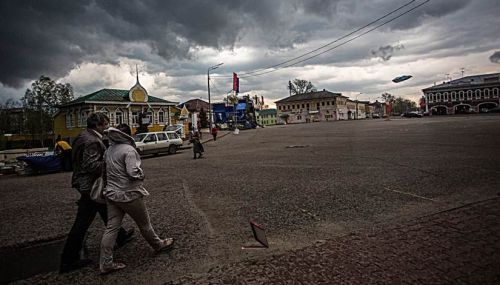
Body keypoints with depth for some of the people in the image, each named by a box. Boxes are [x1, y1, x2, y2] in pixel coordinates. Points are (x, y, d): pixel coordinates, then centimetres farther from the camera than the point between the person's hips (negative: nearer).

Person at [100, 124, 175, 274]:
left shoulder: (109, 150, 6)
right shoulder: (128, 150, -18)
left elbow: (107, 170, 11)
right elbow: (133, 173, -24)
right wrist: (141, 175, -6)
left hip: (112, 194, 7)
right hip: (128, 194, -7)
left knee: (111, 228, 9)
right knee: (144, 224, 12)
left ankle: (105, 264, 14)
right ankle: (158, 245, 33)